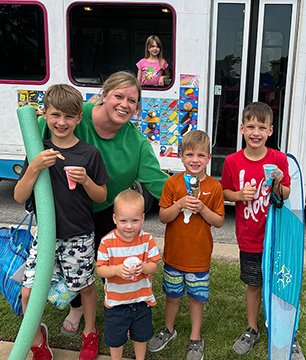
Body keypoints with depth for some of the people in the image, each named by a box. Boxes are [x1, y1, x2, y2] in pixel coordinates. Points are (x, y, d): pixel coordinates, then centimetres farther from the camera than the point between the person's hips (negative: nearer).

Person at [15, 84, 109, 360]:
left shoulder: (90, 154, -7)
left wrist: (85, 180, -21)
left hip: (79, 237, -1)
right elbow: (19, 197, -6)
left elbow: (102, 197, -2)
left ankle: (90, 333, 42)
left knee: (86, 287, 14)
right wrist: (34, 167, -20)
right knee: (28, 292, -1)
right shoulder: (39, 152, -1)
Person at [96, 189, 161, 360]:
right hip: (116, 301, -1)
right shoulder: (107, 242, -17)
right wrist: (116, 270, -32)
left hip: (142, 299, 1)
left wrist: (143, 267, -29)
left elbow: (154, 265, -8)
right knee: (115, 338, 19)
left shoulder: (147, 239, -12)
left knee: (141, 335, 23)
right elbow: (100, 270, -13)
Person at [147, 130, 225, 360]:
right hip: (174, 253, 1)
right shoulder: (173, 183, -6)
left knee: (196, 298, 12)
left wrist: (202, 208, -20)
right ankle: (169, 330, 41)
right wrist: (180, 204, -23)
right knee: (173, 295, 17)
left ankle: (196, 339, 33)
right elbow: (163, 218, -6)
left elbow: (219, 222, -4)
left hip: (199, 256, -1)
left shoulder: (214, 186, -7)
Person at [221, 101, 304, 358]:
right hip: (249, 238, 1)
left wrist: (278, 184, -20)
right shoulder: (232, 161, -6)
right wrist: (240, 195, -16)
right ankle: (252, 330, 37)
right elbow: (225, 192, 4)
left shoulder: (279, 159, -7)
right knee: (254, 285, 16)